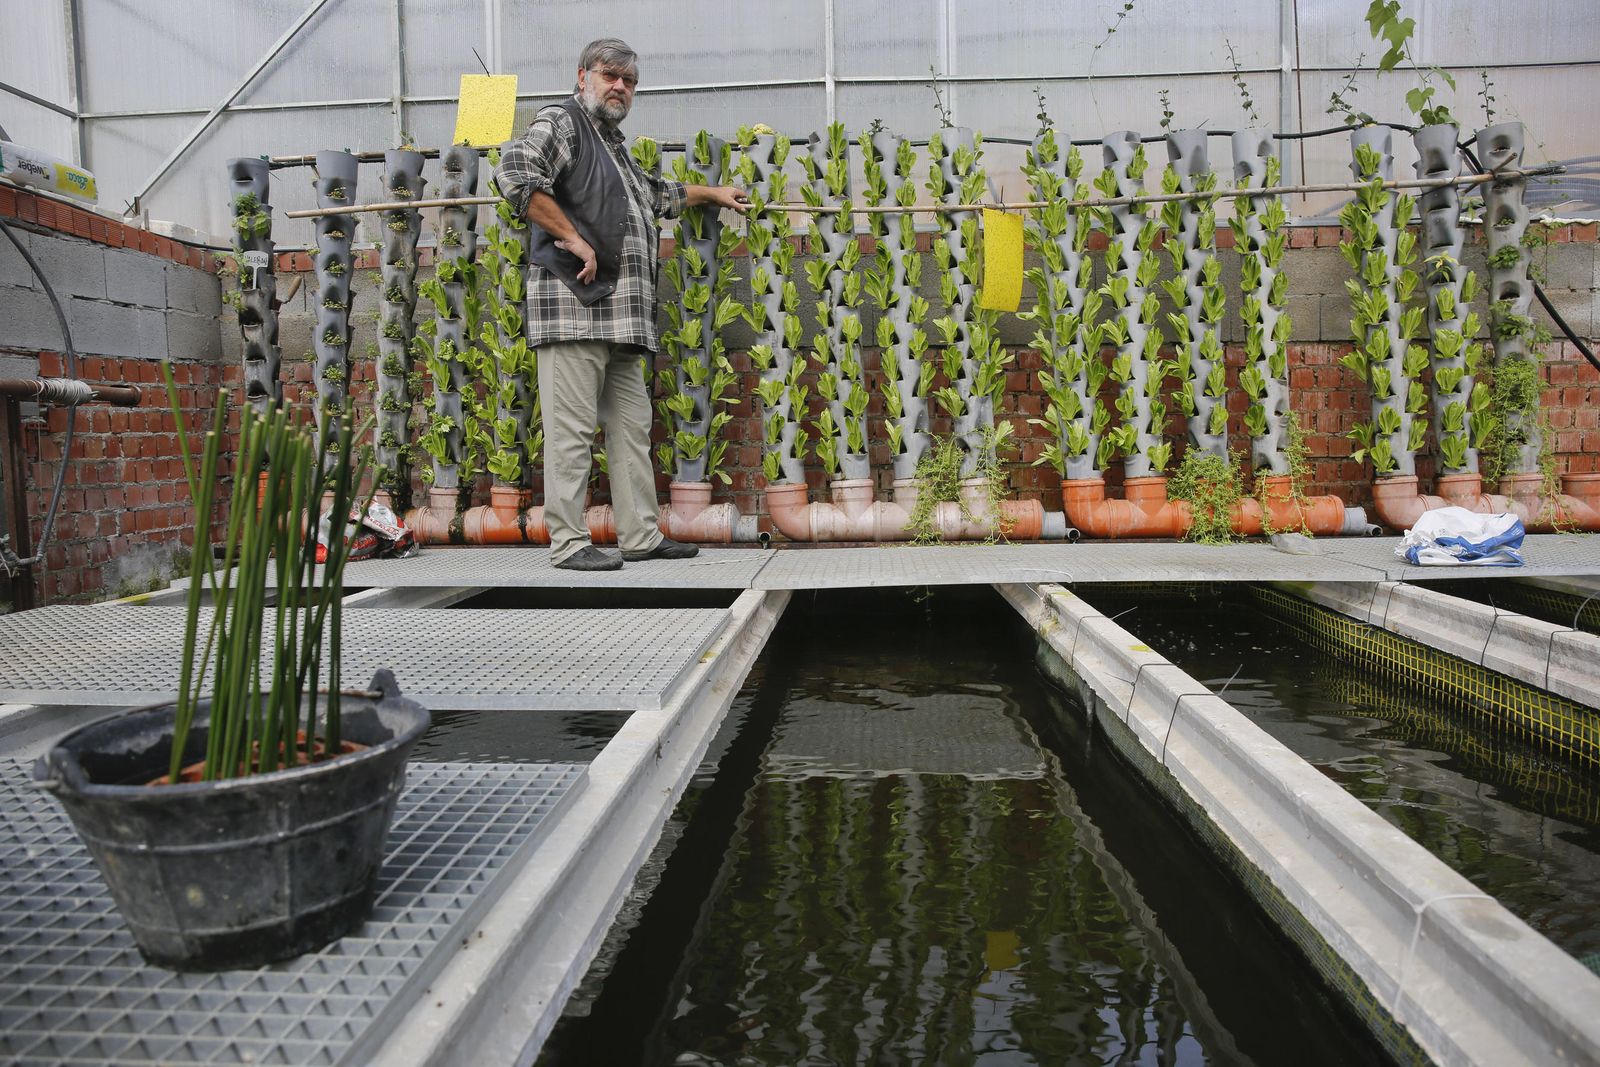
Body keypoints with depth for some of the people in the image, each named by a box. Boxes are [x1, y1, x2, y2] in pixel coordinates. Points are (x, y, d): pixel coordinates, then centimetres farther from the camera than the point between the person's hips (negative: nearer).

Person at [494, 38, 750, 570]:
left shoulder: (615, 147, 28)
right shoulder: (561, 121, 1)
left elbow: (657, 194, 46)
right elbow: (515, 174, -16)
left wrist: (713, 193, 54)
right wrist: (573, 238, -16)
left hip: (622, 316, 9)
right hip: (574, 303, -9)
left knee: (631, 426, 8)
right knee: (572, 428, -9)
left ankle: (640, 536, 13)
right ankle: (568, 542, -5)